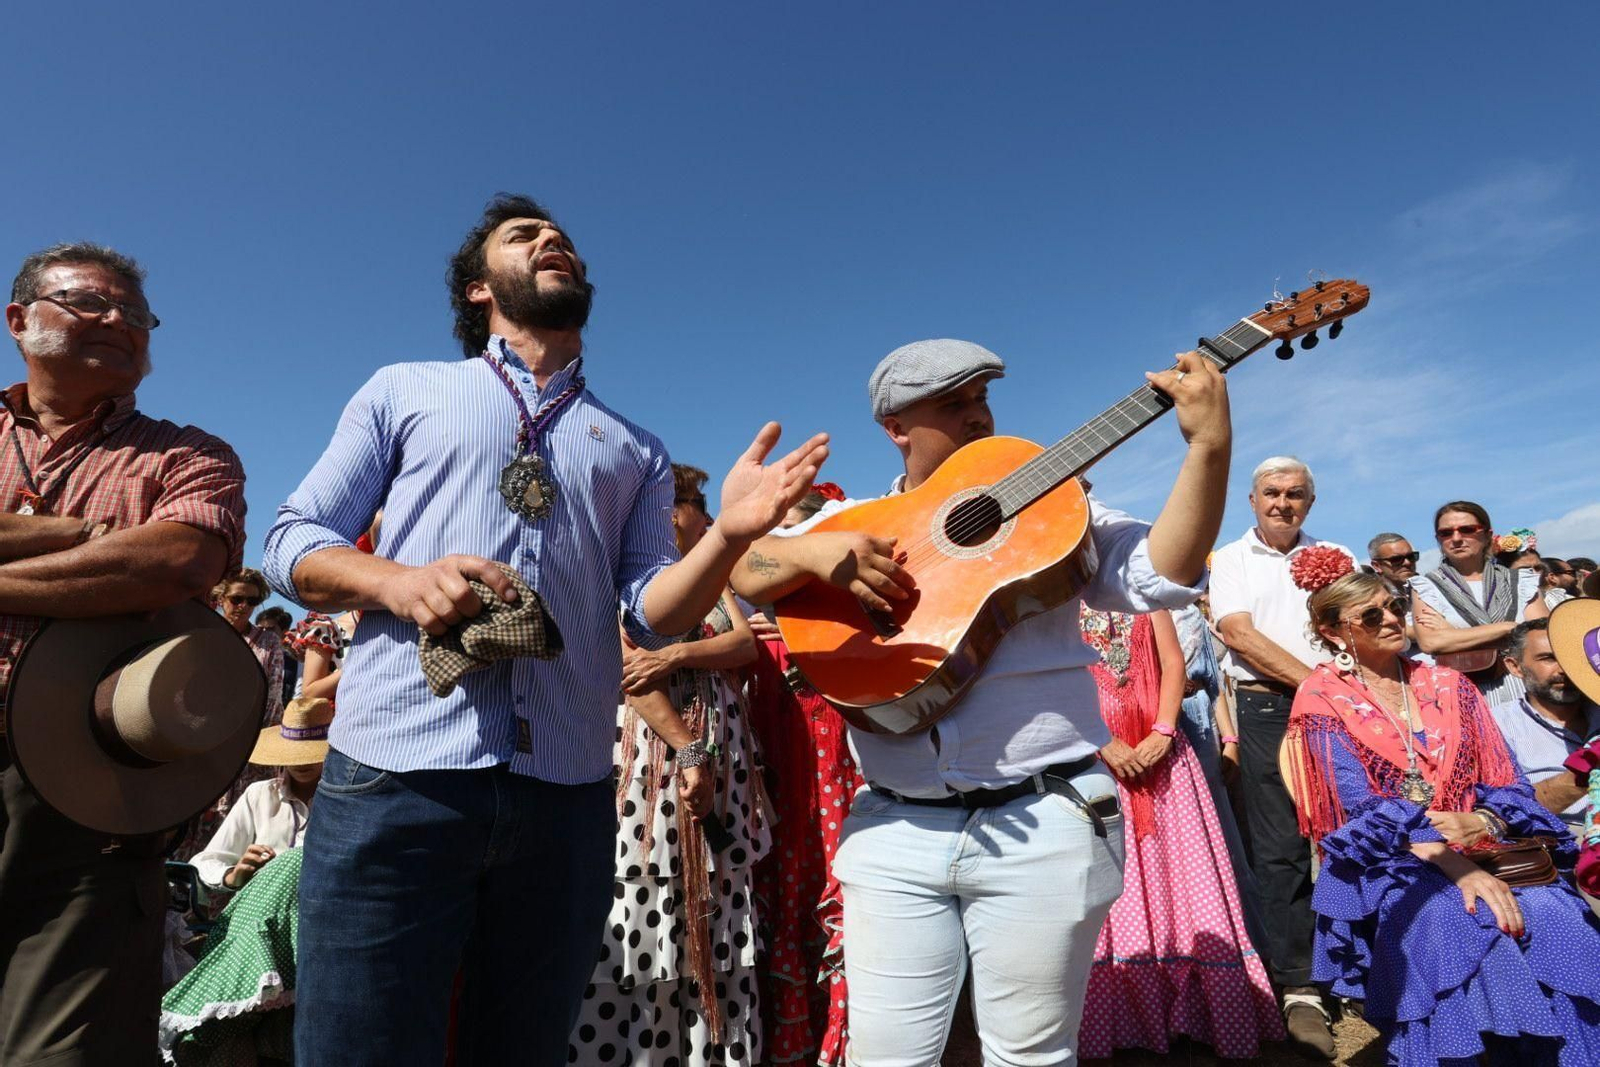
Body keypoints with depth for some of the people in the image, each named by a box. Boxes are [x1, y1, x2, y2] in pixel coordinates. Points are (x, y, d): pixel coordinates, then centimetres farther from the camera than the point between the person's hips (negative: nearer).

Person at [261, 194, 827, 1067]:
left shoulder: (634, 451, 18)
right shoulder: (404, 391, 14)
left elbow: (654, 615, 7)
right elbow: (291, 541, 9)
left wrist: (728, 536, -13)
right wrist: (396, 581, -13)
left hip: (568, 794, 2)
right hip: (394, 774, -1)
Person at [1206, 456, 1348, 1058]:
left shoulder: (1335, 556, 16)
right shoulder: (1230, 559, 8)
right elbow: (1239, 635, -4)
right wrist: (1313, 681, -10)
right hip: (1266, 708, -2)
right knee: (1280, 849, -3)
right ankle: (1300, 990, 3)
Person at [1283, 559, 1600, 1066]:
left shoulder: (1449, 686, 11)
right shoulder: (1323, 699, -2)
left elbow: (1505, 784, 6)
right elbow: (1362, 806, -11)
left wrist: (1480, 823, -18)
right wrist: (1453, 866, -24)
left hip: (1478, 848, 4)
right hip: (1383, 861, -4)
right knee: (1447, 918, -35)